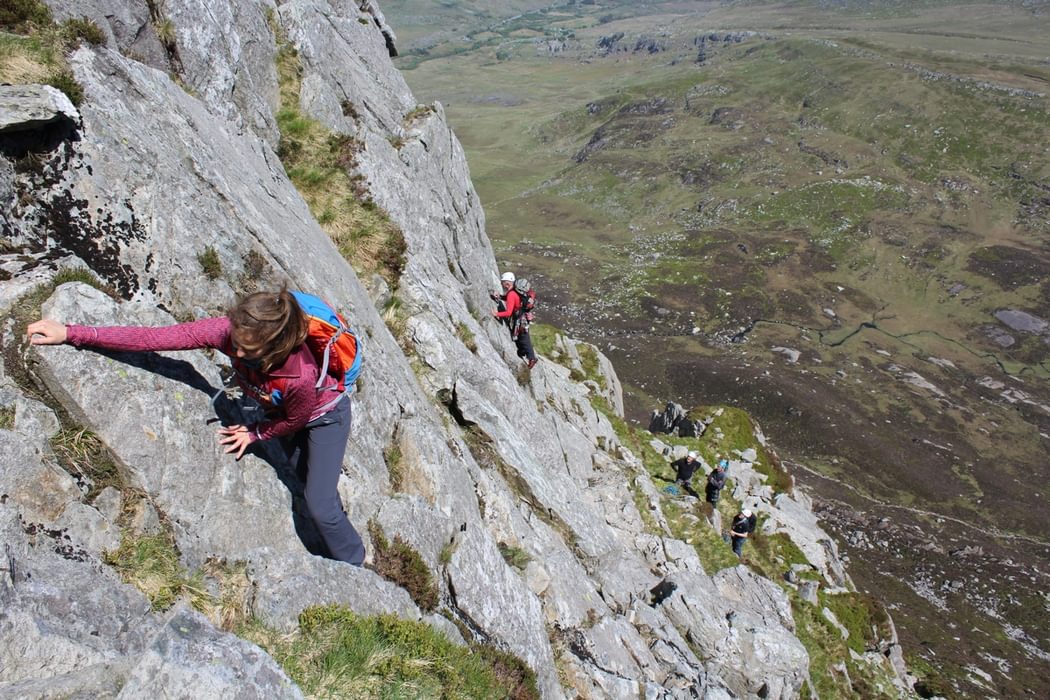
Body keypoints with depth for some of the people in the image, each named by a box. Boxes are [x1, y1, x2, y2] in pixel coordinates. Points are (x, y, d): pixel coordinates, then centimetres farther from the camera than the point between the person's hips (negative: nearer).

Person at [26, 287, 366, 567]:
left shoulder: (301, 377, -44)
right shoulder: (230, 331, -34)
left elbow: (292, 422, -21)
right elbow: (153, 338, -31)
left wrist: (254, 434, -5)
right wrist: (71, 334, -33)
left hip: (323, 415, -5)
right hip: (281, 409, 5)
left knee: (319, 504, 0)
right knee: (303, 474, 24)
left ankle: (353, 567, 23)